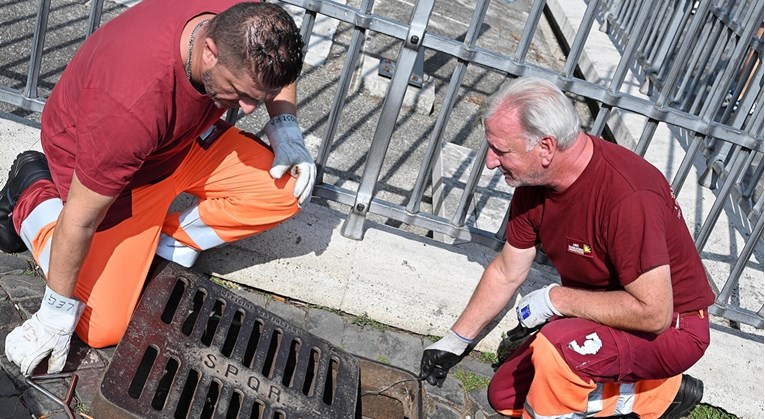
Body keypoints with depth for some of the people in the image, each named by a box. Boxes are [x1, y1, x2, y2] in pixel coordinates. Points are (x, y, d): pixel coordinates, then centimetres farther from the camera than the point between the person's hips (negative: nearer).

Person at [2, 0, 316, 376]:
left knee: (288, 189, -12)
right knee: (102, 328, -6)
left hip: (183, 137, 6)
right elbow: (81, 219, -30)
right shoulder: (132, 104, -42)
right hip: (101, 165, -6)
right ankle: (34, 193, 12)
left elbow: (277, 73, 2)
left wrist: (286, 128, -17)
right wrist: (57, 313, -18)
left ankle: (170, 239, 3)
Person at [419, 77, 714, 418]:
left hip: (671, 326, -8)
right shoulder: (533, 182, -7)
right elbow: (506, 274, 6)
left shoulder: (627, 197, -33)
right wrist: (455, 342, 13)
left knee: (555, 345, -36)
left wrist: (556, 299, -23)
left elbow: (653, 313, -31)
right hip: (597, 316, 9)